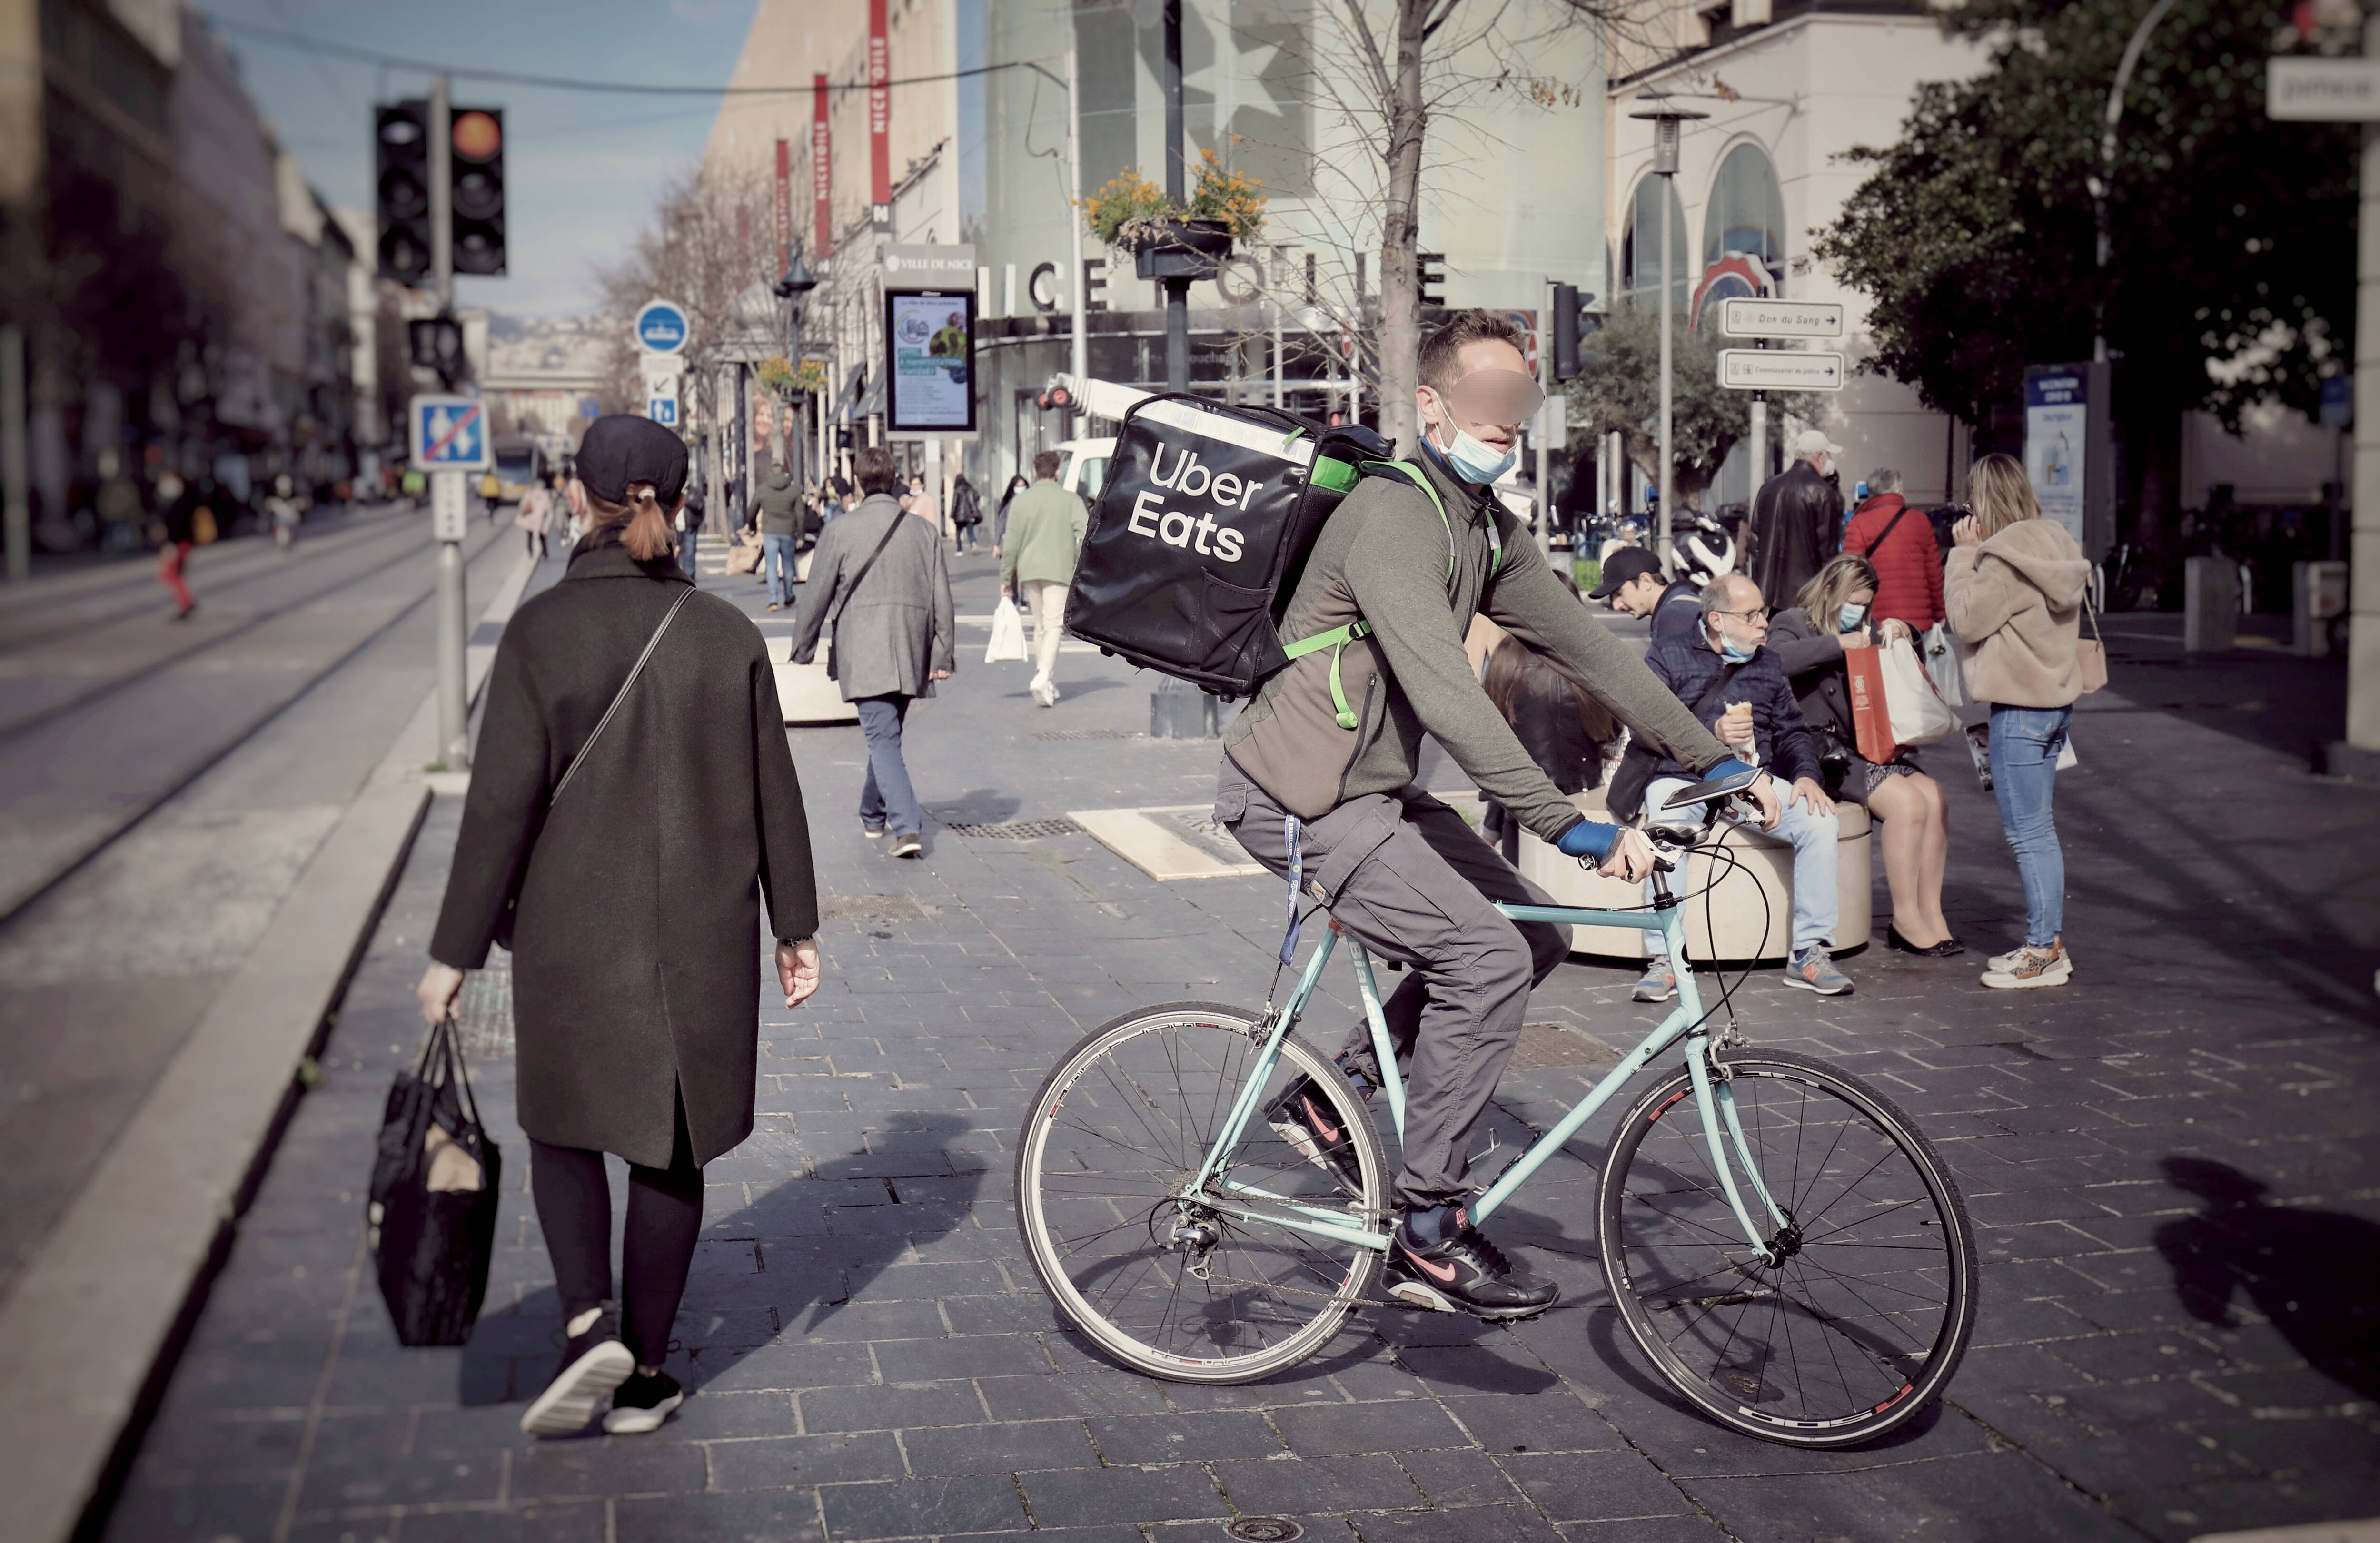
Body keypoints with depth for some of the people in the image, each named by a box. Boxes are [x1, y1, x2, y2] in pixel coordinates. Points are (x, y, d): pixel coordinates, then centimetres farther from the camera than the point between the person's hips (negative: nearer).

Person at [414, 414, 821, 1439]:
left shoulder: (539, 631, -9)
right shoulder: (727, 634, -2)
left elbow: (502, 801, -10)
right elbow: (773, 796, 4)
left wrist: (457, 950, -3)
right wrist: (796, 926, 14)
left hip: (573, 928, -2)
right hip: (703, 936, 2)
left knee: (565, 1127, 16)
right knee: (672, 1147, 12)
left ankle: (589, 1321, -3)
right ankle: (645, 1375, 18)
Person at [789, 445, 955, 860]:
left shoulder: (840, 531, -5)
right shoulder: (924, 533, 5)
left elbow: (817, 595, -2)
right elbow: (941, 599, 4)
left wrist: (803, 648, 9)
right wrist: (943, 655, 8)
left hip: (863, 654, -4)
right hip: (909, 654, 4)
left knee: (883, 739, -7)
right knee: (887, 735, 20)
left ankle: (906, 827, -19)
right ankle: (873, 815, 35)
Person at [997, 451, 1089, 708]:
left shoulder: (1021, 501, 6)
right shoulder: (1070, 500, 1)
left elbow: (1012, 542, 4)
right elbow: (1087, 535, -8)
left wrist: (1006, 577, 9)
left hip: (1028, 570, 3)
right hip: (1058, 570, -3)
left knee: (1040, 626, 14)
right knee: (1053, 626, -6)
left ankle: (1049, 685, 17)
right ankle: (1043, 678, -26)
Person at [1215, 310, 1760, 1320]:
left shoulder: (1490, 529, 9)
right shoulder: (1393, 518, -22)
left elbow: (1585, 645, 9)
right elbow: (1448, 696, -33)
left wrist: (1716, 761, 3)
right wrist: (1569, 828, -37)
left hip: (1370, 786, 10)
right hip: (1299, 799, -10)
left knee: (1534, 935, 5)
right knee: (1486, 959, -19)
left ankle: (1329, 1096, 15)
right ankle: (1429, 1237, -9)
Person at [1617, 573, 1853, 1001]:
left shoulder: (1768, 664, 24)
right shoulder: (1669, 659, 9)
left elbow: (1792, 732, 19)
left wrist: (1807, 775, -2)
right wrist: (1711, 733, -18)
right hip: (1681, 777, -4)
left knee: (1821, 821, -24)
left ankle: (1809, 952, -14)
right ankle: (1663, 960, -30)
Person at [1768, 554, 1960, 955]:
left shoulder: (1863, 629, 21)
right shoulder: (1793, 623, 0)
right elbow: (1775, 659, -23)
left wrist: (1901, 635, 10)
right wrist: (1837, 644, -22)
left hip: (1864, 747, 7)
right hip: (1820, 751, -7)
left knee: (1934, 796, -16)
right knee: (1906, 801, -24)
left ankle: (1932, 916, -11)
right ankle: (1906, 919, -14)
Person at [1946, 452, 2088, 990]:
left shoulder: (2005, 553, -17)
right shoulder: (2054, 540, 11)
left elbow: (1967, 619, -13)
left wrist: (1964, 554, -7)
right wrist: (1974, 552, 11)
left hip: (2021, 707, -10)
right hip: (2056, 698, 10)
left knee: (2029, 833, -4)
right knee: (2038, 829, 17)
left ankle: (2044, 951, 0)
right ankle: (2050, 941, 23)